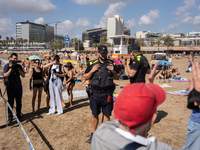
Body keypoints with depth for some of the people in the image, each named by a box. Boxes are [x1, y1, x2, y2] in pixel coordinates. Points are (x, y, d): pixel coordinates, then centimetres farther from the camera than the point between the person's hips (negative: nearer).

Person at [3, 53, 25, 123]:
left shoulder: (19, 66, 6)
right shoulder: (7, 66, -4)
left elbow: (23, 75, -1)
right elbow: (5, 75, -14)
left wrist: (18, 69, -13)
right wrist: (11, 68, -20)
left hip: (18, 87, 3)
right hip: (10, 87, -3)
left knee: (19, 102, 8)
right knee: (10, 102, 2)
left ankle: (18, 115, 21)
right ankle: (10, 117, 14)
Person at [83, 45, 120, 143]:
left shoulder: (111, 63, 6)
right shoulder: (92, 64, 5)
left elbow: (117, 77, 12)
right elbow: (85, 77, 6)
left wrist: (113, 71, -8)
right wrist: (92, 71, -10)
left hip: (107, 94, 0)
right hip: (95, 94, 0)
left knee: (106, 114, 8)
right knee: (94, 114, 9)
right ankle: (93, 134, 24)